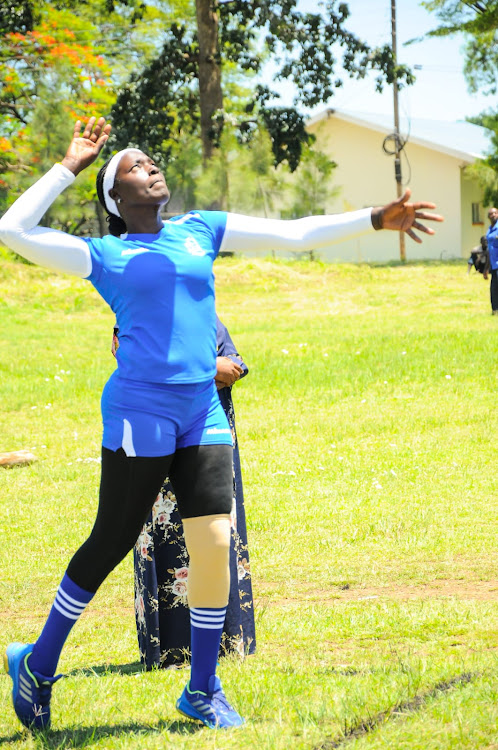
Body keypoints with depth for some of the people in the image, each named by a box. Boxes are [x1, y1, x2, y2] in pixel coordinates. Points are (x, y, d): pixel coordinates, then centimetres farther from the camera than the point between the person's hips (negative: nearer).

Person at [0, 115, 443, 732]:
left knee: (214, 542, -5)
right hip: (139, 412, -4)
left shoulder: (200, 231, 17)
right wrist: (69, 166, 2)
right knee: (110, 545, 0)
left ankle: (203, 690, 8)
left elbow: (294, 234, 20)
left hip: (203, 412, 4)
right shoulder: (105, 256, 5)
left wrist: (375, 219, 16)